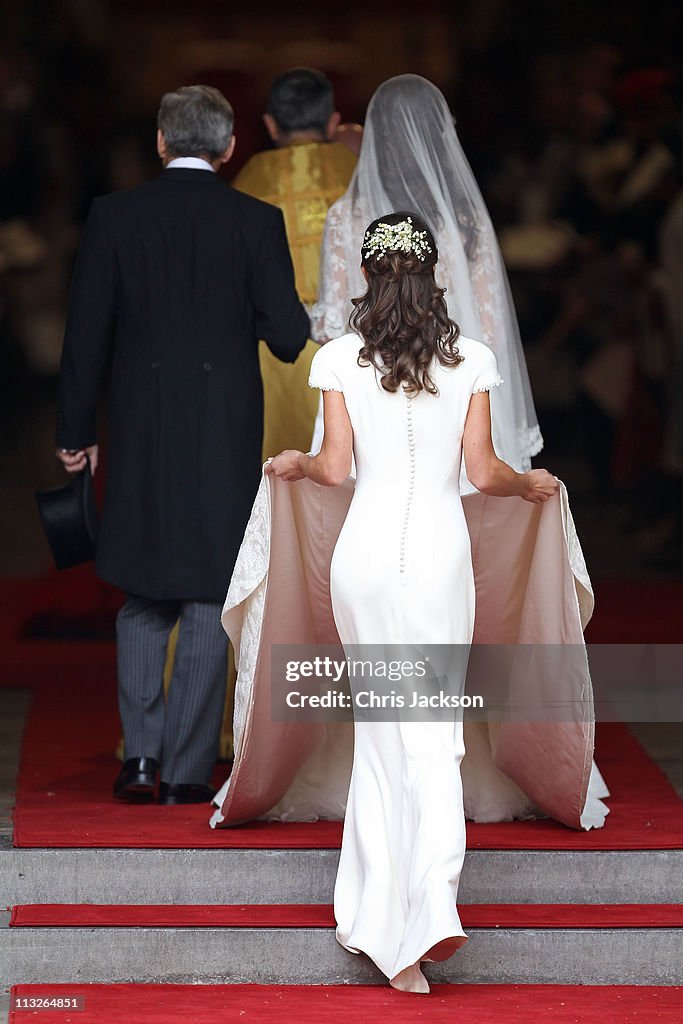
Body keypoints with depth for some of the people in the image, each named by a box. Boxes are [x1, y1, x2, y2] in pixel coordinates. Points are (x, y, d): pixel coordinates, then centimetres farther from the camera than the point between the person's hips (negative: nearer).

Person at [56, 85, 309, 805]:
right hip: (227, 435, -1)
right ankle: (186, 772, 5)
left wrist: (76, 433, 7)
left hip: (140, 433, 2)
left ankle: (140, 754, 6)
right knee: (208, 602, 5)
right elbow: (288, 335, -8)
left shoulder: (113, 216, -2)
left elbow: (87, 332, -1)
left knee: (143, 598, 16)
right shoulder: (257, 223, -6)